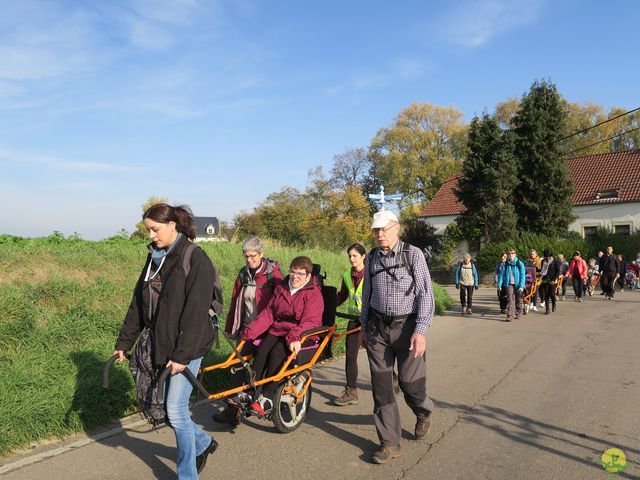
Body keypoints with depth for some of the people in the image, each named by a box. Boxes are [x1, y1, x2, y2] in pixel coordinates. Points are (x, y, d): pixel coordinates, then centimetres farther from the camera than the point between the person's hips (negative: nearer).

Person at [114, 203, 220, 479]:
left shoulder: (195, 259, -14)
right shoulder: (155, 258, 10)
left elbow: (196, 312, -19)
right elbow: (138, 304, 14)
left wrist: (182, 355, -21)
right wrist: (124, 343, 12)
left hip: (185, 349, -8)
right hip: (158, 346, 8)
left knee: (175, 410, -3)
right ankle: (203, 443, 37)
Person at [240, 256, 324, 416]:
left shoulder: (314, 294, -4)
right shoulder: (281, 289, 16)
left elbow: (310, 321, -17)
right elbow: (268, 314, 10)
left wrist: (295, 337, -34)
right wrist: (250, 331, -3)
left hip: (301, 336, -5)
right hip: (277, 331, 5)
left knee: (277, 353, -30)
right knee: (261, 351, -23)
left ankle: (267, 397, -29)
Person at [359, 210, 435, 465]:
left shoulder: (413, 254, -7)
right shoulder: (371, 258, 6)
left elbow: (426, 293, -10)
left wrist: (421, 330, -18)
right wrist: (363, 327, 16)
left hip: (406, 327, -3)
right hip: (377, 329, 4)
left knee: (410, 383, 3)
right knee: (381, 386, 4)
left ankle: (423, 413, 39)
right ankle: (390, 444, 17)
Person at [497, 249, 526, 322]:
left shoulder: (520, 263, -4)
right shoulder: (505, 264, 2)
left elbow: (523, 275, -7)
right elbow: (502, 275, 2)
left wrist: (521, 286, -15)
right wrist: (499, 285, -6)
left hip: (518, 285, 0)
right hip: (509, 284, 0)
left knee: (518, 300, 13)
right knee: (510, 300, -10)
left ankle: (518, 313, 32)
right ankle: (510, 315, -11)